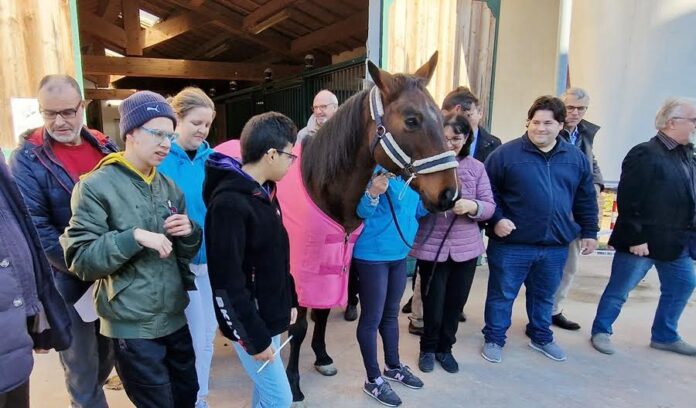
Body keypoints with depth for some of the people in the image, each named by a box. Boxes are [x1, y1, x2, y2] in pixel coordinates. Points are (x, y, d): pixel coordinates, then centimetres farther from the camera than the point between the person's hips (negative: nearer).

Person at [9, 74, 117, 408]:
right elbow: (36, 228, -14)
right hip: (67, 281, -4)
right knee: (81, 368, 10)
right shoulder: (27, 158, -9)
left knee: (108, 354, 21)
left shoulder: (105, 148, 4)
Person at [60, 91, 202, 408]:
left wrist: (189, 232, -8)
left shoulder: (169, 187, 8)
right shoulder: (96, 186, -10)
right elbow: (80, 258, -14)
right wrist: (134, 237, -25)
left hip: (175, 317, 6)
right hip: (132, 326, -6)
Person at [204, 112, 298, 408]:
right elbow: (226, 282, -24)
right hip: (250, 322, -8)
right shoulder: (229, 203, -25)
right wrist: (255, 336, -19)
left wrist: (290, 300, 15)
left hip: (271, 313, 8)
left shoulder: (264, 190, 4)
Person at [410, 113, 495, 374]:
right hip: (431, 247, -2)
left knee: (455, 303, 15)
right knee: (433, 304, 8)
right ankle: (428, 348, 35)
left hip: (466, 247, 3)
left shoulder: (476, 167, 1)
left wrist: (472, 206, -20)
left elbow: (490, 207, 0)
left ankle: (445, 348, 39)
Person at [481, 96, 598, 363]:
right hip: (511, 243, -4)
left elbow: (586, 200, 13)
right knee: (502, 295, 8)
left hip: (556, 245, 4)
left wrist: (589, 232, 12)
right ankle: (493, 340, 25)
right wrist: (496, 220, -16)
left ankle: (541, 337, 41)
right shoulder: (506, 153, -8)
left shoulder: (576, 158, 6)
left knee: (544, 296, 21)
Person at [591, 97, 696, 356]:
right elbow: (627, 201, -21)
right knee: (619, 290, 4)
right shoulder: (645, 154, -17)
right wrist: (636, 238, -20)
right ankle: (601, 331, 22)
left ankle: (665, 336, 36)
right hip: (642, 240, -9)